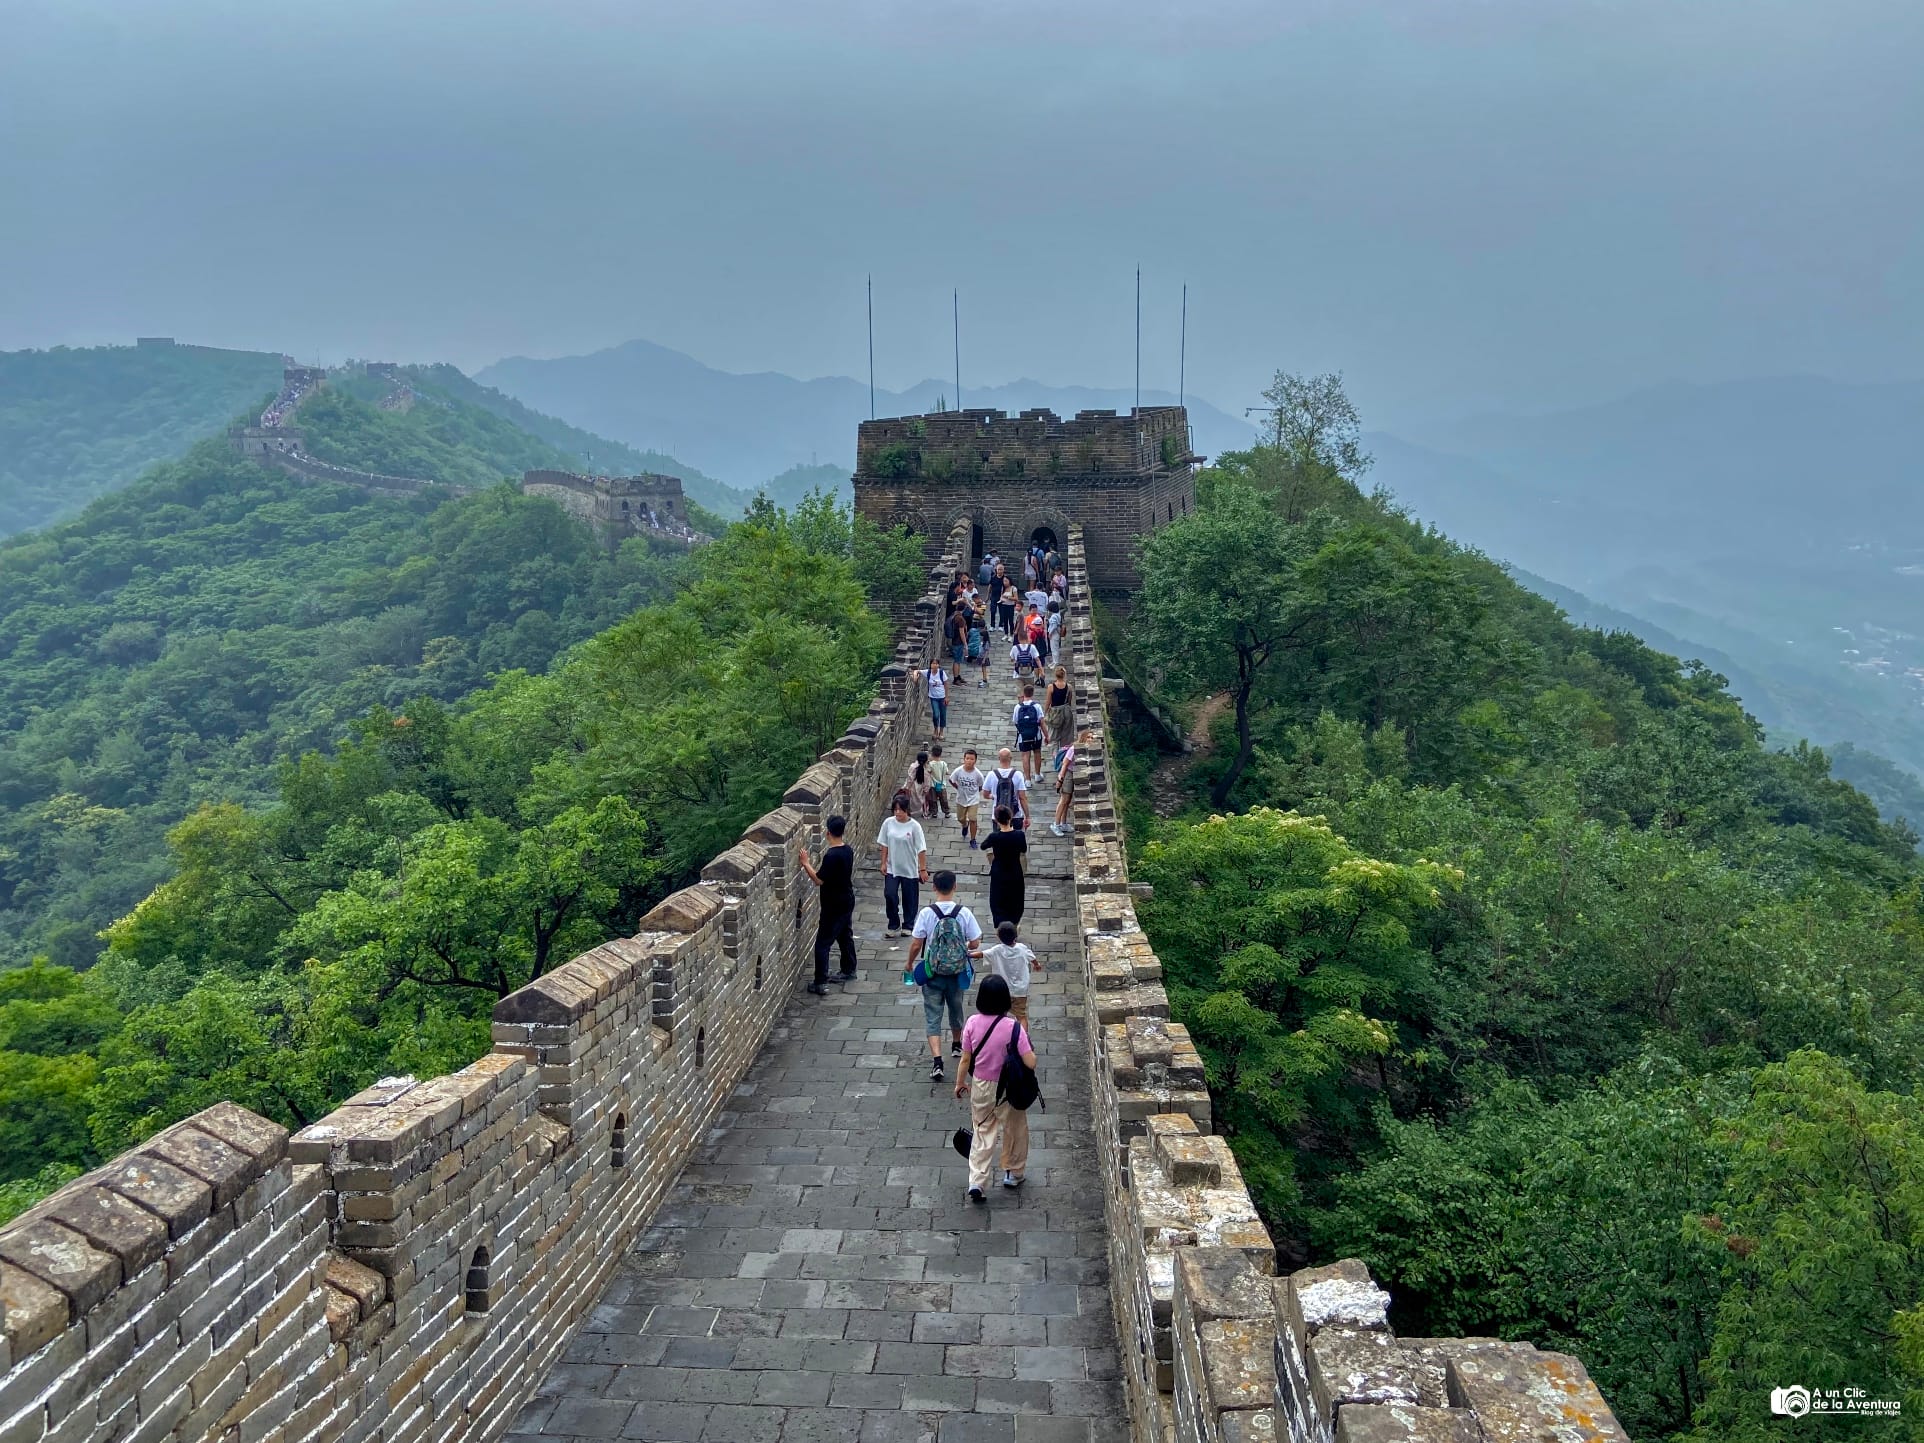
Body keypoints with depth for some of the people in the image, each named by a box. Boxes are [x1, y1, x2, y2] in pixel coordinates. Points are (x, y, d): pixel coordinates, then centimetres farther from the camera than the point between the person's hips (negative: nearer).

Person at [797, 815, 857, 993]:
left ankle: (820, 983, -4)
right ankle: (849, 971, 38)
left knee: (822, 943, -3)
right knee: (846, 936, 23)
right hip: (847, 902, 9)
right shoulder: (848, 850, 0)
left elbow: (818, 880, -22)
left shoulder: (831, 855, -26)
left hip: (833, 906, -9)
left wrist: (805, 863, -15)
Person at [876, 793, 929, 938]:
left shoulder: (914, 826, -14)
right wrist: (883, 863, 1)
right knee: (889, 894, -8)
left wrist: (923, 869, -11)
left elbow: (921, 849, -11)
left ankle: (907, 926, 27)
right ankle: (894, 925, 11)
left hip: (910, 870, -2)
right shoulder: (888, 823, -5)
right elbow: (884, 845, 4)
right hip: (892, 868, 2)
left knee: (909, 899, 8)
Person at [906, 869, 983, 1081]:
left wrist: (910, 963, 9)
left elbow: (916, 944, -9)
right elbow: (975, 944, -6)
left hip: (932, 974, -2)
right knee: (955, 1009, 25)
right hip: (957, 973, 2)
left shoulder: (926, 913, -14)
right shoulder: (964, 913, -11)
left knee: (933, 1017, 3)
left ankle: (937, 1062, -10)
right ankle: (958, 1045, 47)